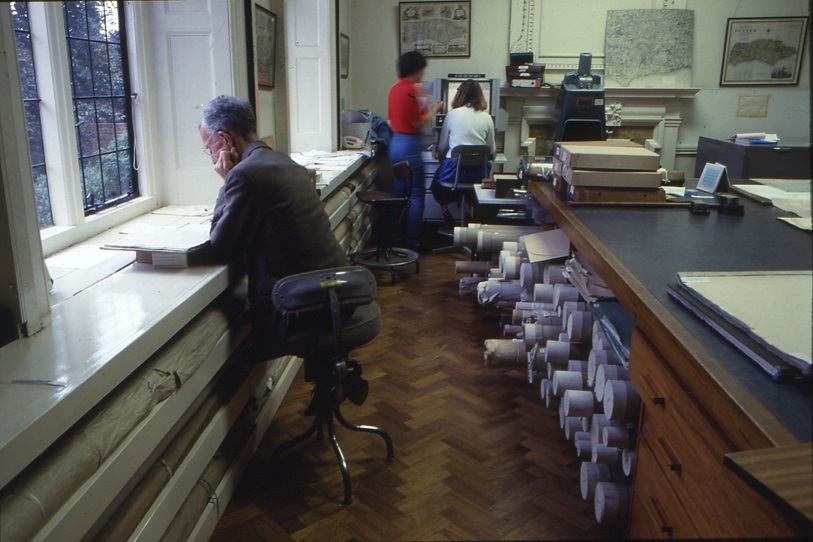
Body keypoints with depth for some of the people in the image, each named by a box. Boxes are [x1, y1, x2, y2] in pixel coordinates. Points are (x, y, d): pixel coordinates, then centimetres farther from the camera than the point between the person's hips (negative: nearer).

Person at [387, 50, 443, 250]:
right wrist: (434, 109, -2)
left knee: (399, 192, 15)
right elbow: (418, 122, -16)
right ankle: (412, 240, 1)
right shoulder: (413, 89, -15)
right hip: (410, 145, -9)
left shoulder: (394, 89, 11)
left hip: (395, 143, 9)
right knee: (416, 195, -2)